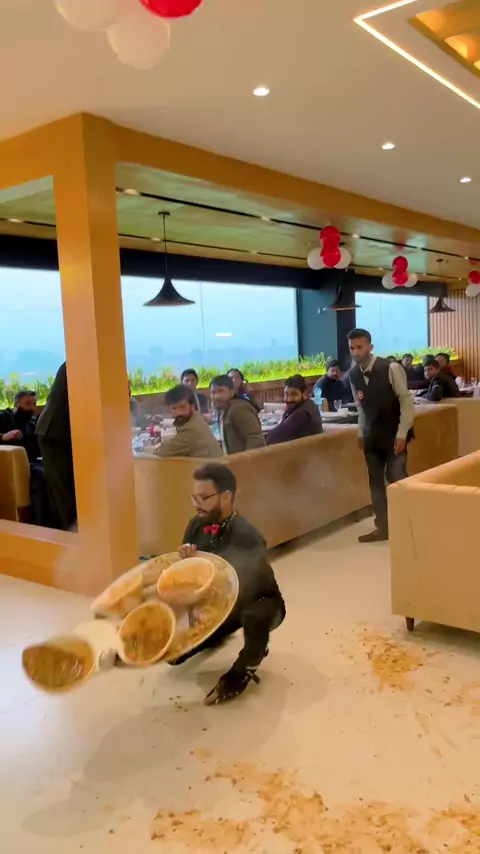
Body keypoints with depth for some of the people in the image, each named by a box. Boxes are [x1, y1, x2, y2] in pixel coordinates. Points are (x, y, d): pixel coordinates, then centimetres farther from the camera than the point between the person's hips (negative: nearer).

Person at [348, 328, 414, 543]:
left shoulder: (391, 368, -17)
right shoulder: (353, 375, -1)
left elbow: (406, 401, -15)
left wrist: (402, 434, -16)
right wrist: (361, 433, 6)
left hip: (394, 434, -5)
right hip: (372, 435, 6)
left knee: (396, 478, -10)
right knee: (375, 481, 8)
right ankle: (382, 527, 19)